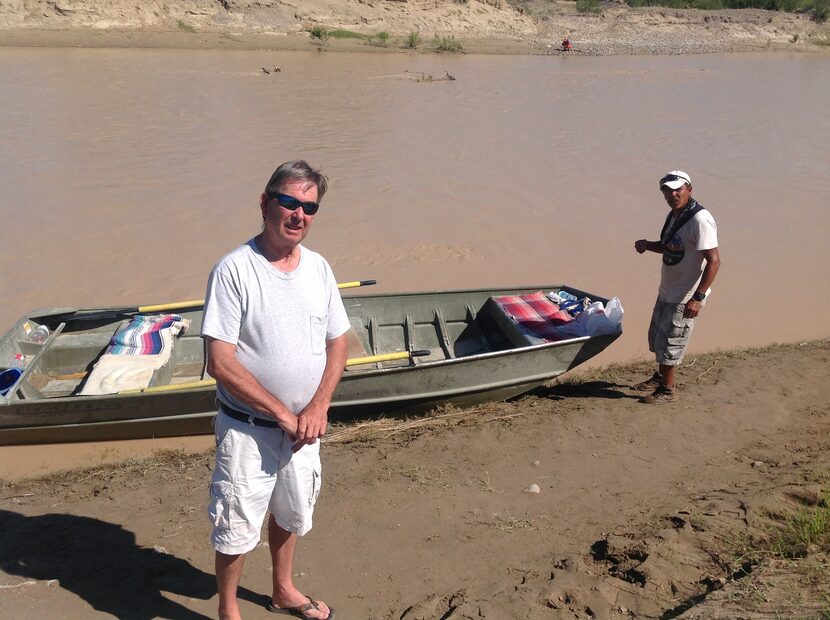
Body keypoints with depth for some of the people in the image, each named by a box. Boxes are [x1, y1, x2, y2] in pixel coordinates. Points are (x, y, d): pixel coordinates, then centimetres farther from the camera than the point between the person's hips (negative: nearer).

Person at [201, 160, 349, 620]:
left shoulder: (318, 267, -1)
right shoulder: (234, 270, -19)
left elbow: (337, 343, 5)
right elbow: (220, 363, -22)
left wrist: (317, 409, -9)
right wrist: (283, 414, -18)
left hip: (304, 426, 6)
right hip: (247, 430, -5)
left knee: (290, 514, 24)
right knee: (237, 528, 9)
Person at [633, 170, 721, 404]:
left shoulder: (700, 220, -23)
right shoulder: (673, 215, 7)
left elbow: (714, 261, -25)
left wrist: (698, 297, -28)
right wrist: (648, 245, 1)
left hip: (685, 297, -9)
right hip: (667, 291, 9)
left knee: (669, 342, 1)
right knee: (656, 337, 21)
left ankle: (667, 389, 19)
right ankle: (660, 377, 40)